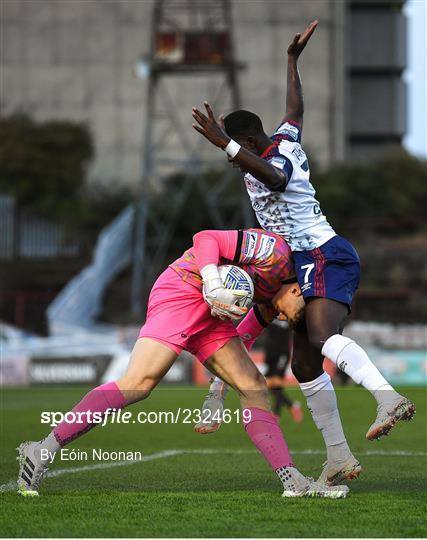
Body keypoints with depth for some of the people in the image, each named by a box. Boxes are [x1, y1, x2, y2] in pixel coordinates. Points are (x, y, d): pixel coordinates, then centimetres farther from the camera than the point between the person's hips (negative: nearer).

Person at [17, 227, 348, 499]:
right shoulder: (274, 250, -10)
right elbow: (206, 240, -17)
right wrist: (215, 289, -31)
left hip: (208, 314, 11)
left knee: (254, 387, 2)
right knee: (138, 384, -23)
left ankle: (294, 482, -2)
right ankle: (44, 450, -23)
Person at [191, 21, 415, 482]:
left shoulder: (272, 163, -11)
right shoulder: (285, 138, 17)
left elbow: (273, 176, -37)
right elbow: (295, 107, 38)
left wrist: (224, 144, -45)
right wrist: (292, 59, 50)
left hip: (323, 256, -10)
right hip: (314, 262, 10)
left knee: (322, 337, -35)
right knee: (305, 365, 7)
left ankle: (389, 399, -56)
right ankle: (339, 457, 7)